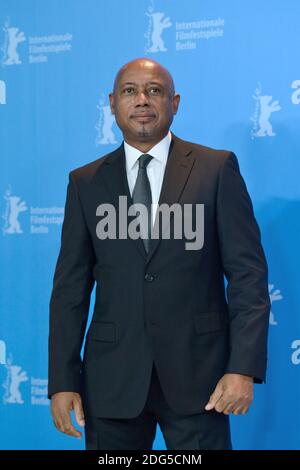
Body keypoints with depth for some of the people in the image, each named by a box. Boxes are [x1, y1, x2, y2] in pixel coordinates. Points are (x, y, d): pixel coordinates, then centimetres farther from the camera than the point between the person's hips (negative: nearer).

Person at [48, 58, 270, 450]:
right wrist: (62, 381, 0)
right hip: (112, 378, 2)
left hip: (196, 373, -2)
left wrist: (244, 368, -11)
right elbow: (70, 288, 6)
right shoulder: (85, 183, 7)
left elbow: (247, 273, -2)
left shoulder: (217, 169, 1)